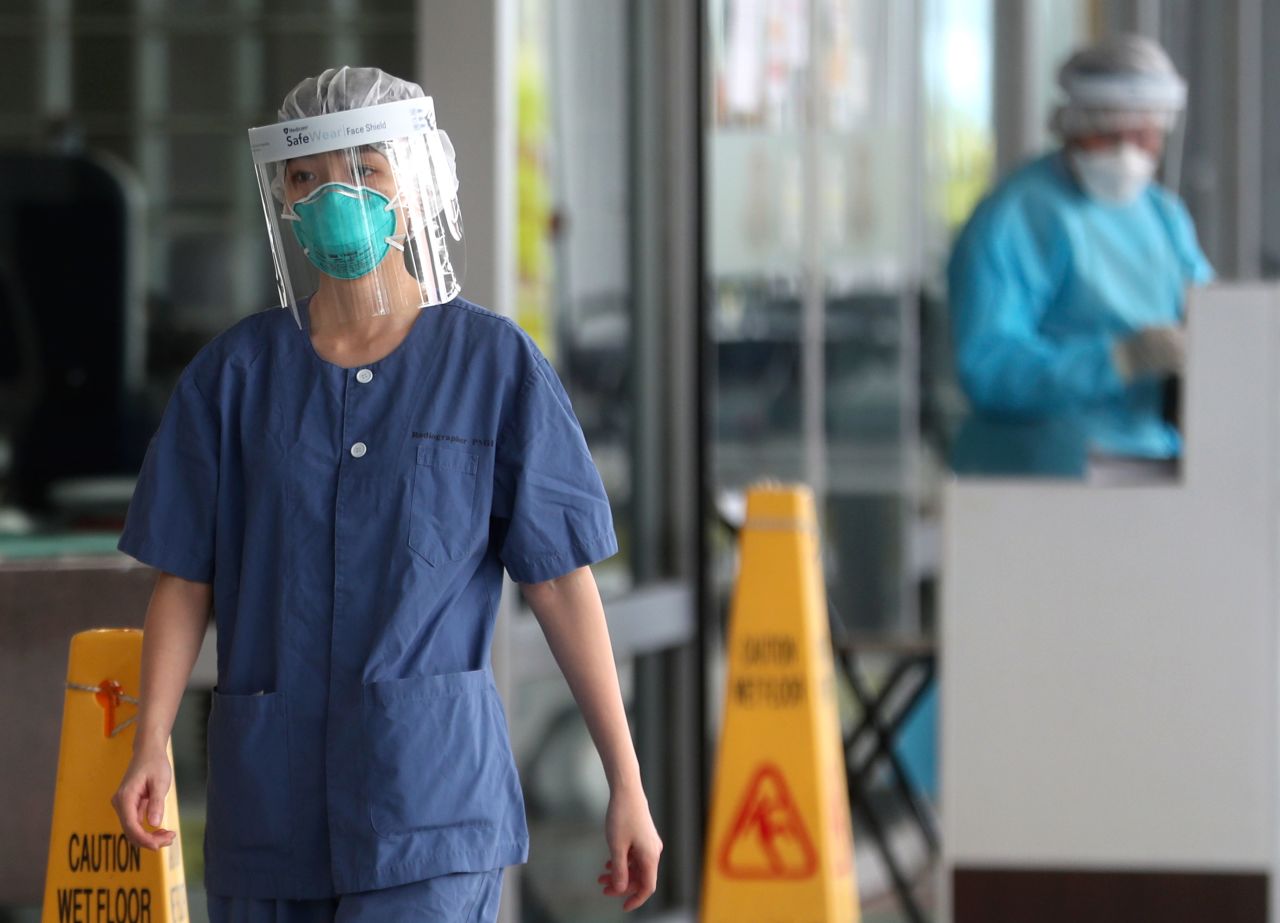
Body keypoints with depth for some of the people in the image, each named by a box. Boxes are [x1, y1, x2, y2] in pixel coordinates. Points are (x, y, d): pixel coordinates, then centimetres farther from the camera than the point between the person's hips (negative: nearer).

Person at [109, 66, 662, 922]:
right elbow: (184, 579, 6)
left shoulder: (494, 365, 0)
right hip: (271, 793, 3)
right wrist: (150, 749, -8)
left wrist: (628, 784, -1)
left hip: (433, 786, -3)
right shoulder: (236, 372, 6)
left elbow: (564, 582, 0)